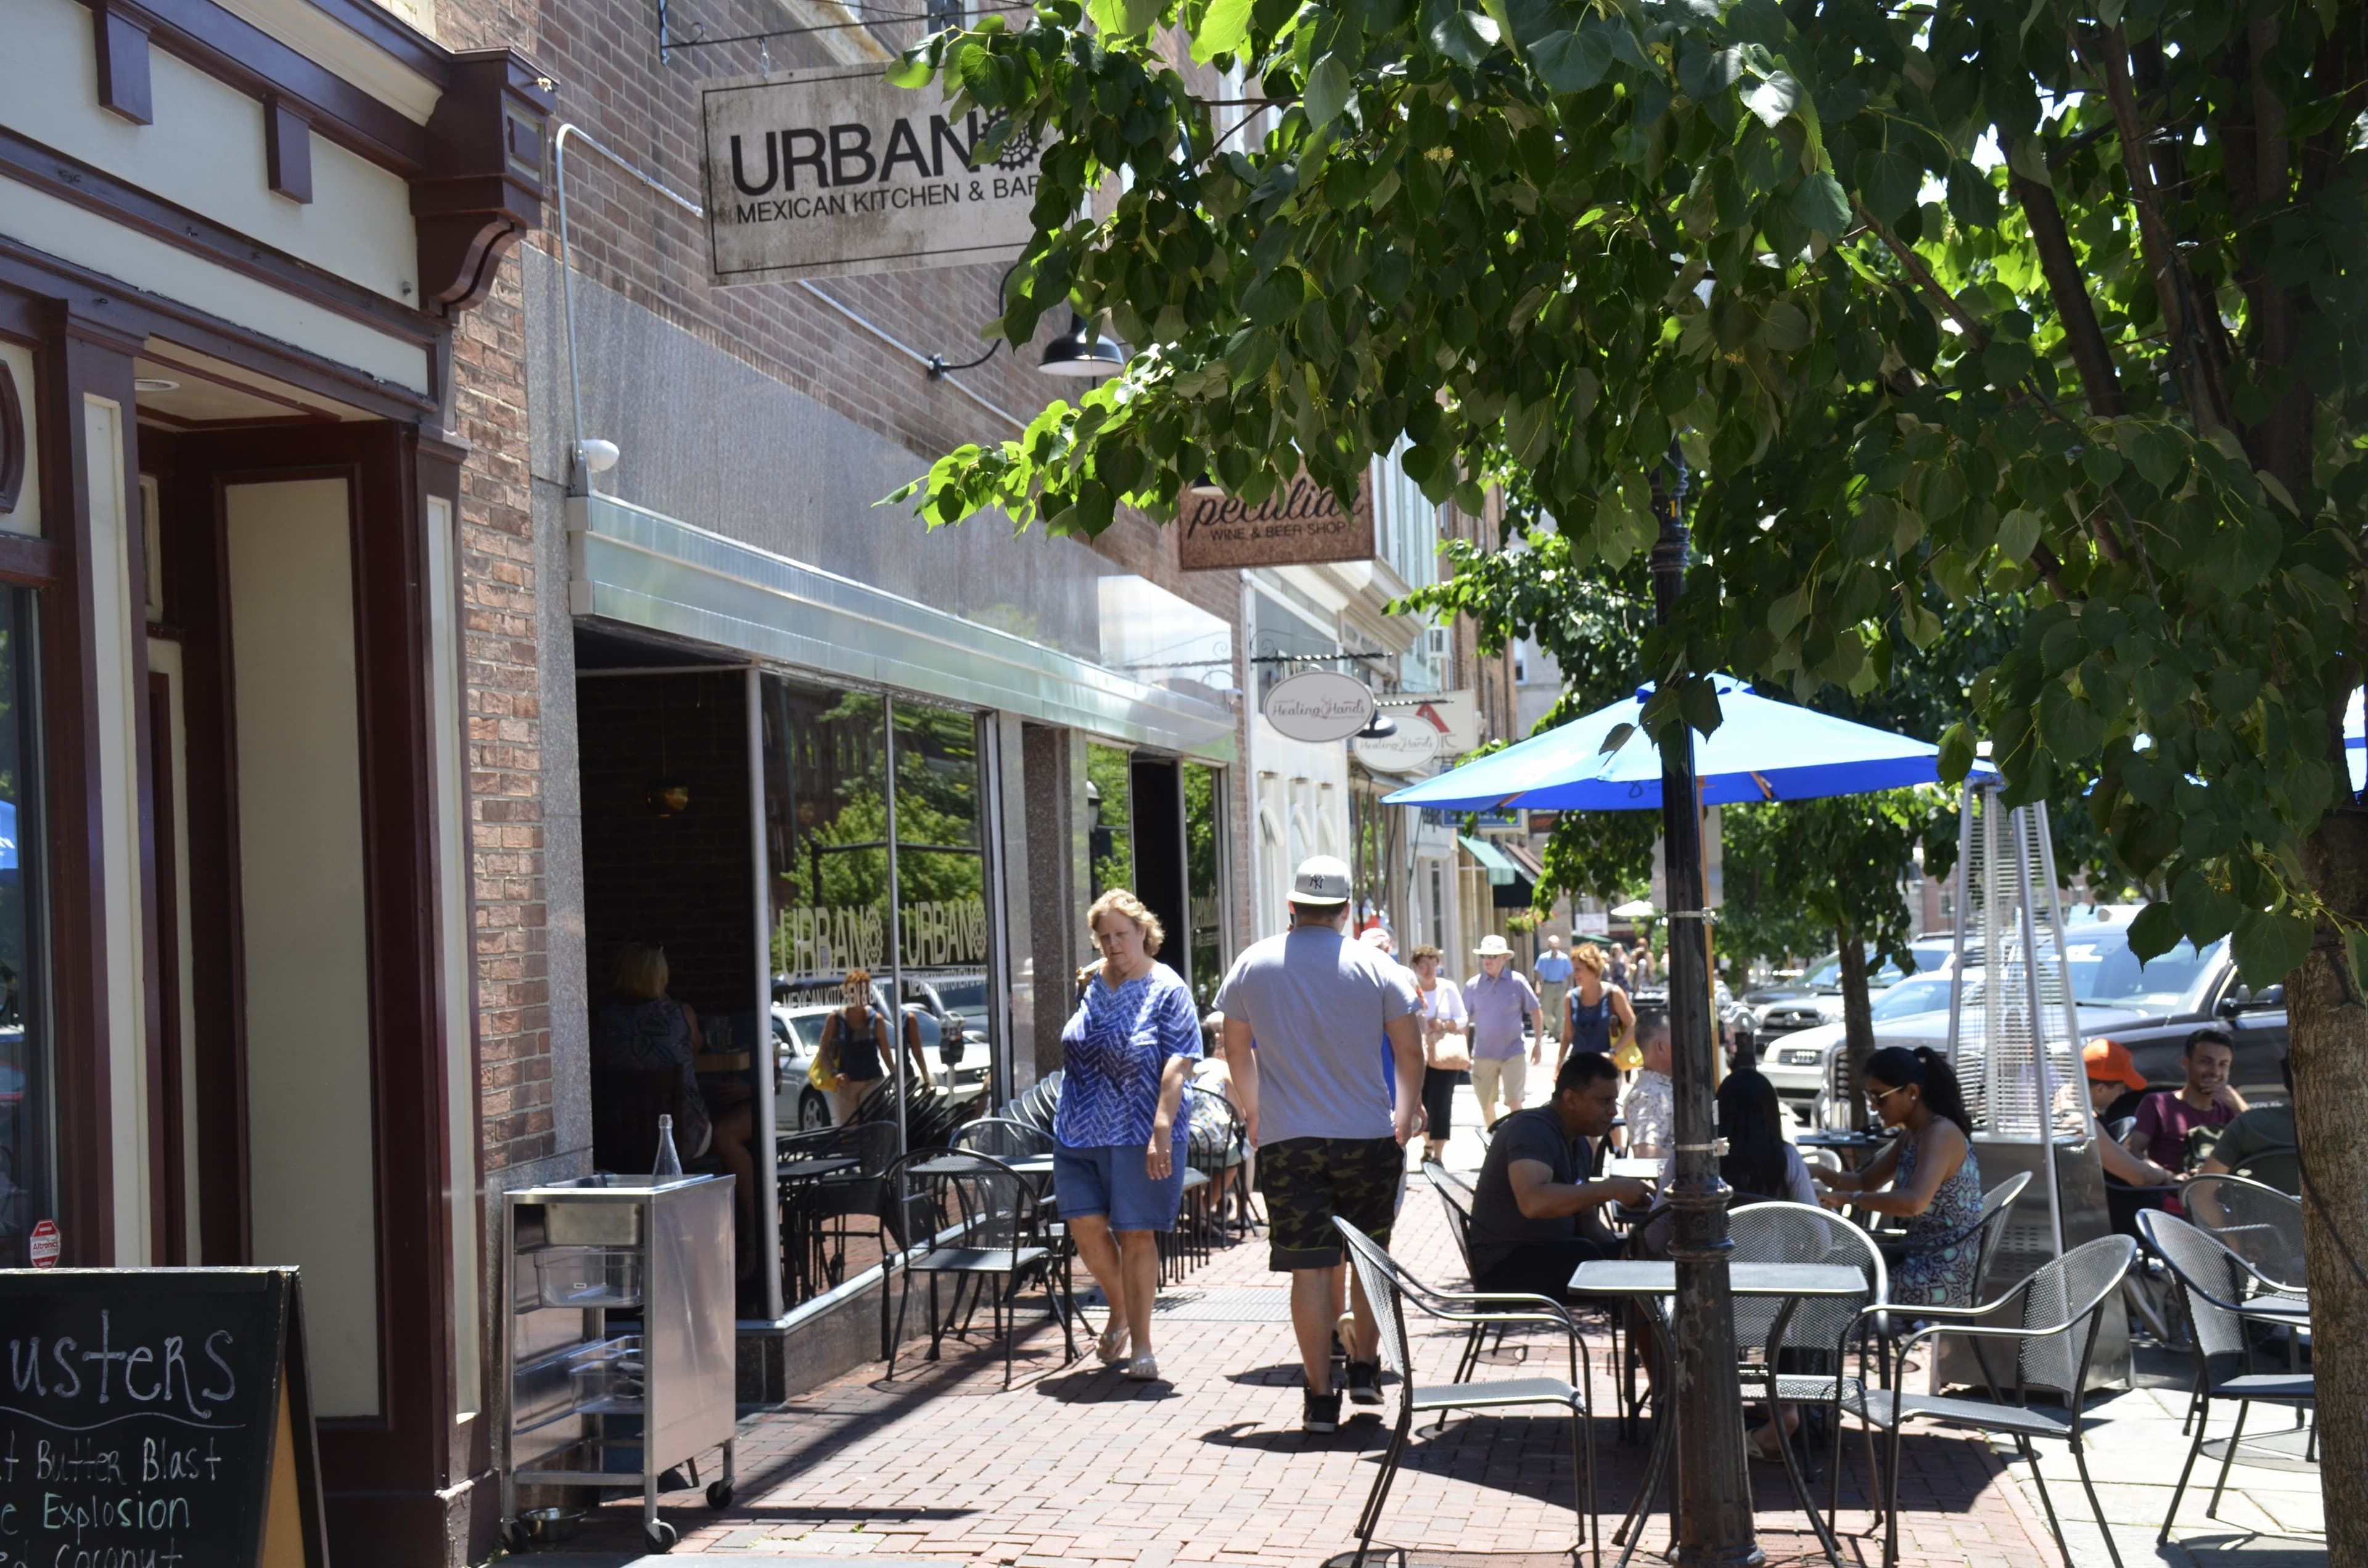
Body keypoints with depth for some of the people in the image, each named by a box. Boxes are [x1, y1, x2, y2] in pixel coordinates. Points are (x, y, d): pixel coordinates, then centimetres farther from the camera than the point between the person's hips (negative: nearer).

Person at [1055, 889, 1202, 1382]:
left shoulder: (1168, 991, -6)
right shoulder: (1092, 984, 9)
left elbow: (1179, 1064, -14)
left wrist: (1162, 1127, -23)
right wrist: (1070, 1118, 19)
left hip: (1138, 1136, -5)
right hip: (1079, 1133, 5)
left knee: (1137, 1235, 0)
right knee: (1086, 1226, -1)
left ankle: (1140, 1344, 11)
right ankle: (1119, 1312, 24)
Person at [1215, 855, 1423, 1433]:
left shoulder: (1252, 964, 2)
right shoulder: (1375, 967, -3)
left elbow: (1236, 1048, 11)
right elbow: (1410, 1051, 0)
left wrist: (1254, 1114, 25)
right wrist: (1405, 1117, 16)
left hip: (1286, 1141, 0)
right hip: (1368, 1137, 0)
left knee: (1310, 1267, 0)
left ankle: (1320, 1397, 0)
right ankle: (1365, 1368, 22)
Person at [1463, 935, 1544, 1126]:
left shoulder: (1517, 981, -5)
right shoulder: (1473, 985, -2)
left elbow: (1535, 1012, 5)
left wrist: (1539, 1043, 2)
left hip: (1513, 1054, -2)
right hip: (1483, 1055, 2)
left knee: (1514, 1103, -7)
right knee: (1487, 1107, 11)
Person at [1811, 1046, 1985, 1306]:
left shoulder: (1941, 1134, -19)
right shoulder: (1911, 1135, 10)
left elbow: (1914, 1202, -34)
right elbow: (1866, 1182, 21)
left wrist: (1850, 1198, -26)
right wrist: (1820, 1175, 3)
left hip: (1946, 1277, -9)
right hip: (1921, 1259, 9)